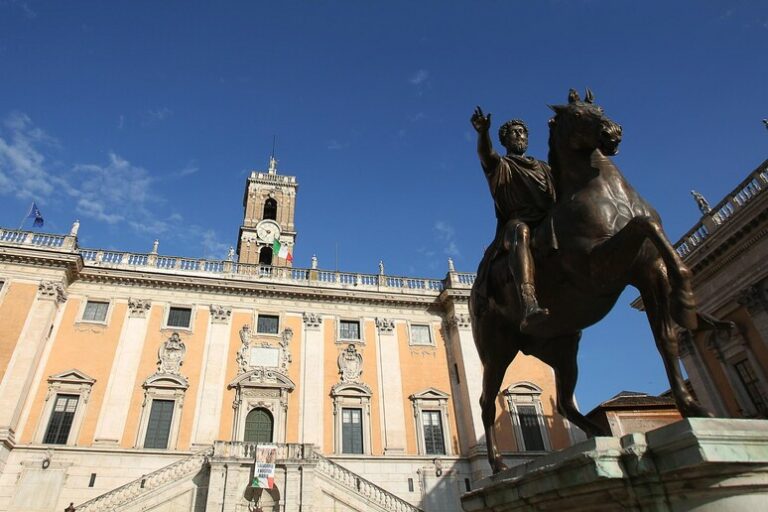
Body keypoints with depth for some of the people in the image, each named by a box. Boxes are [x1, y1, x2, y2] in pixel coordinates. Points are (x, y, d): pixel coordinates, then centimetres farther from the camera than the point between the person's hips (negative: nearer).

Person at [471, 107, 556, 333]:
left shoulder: (544, 167, 36)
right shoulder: (499, 166, 21)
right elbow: (485, 153, -3)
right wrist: (483, 132, -24)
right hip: (517, 223, -6)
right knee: (519, 231, -40)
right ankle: (529, 307, -60)